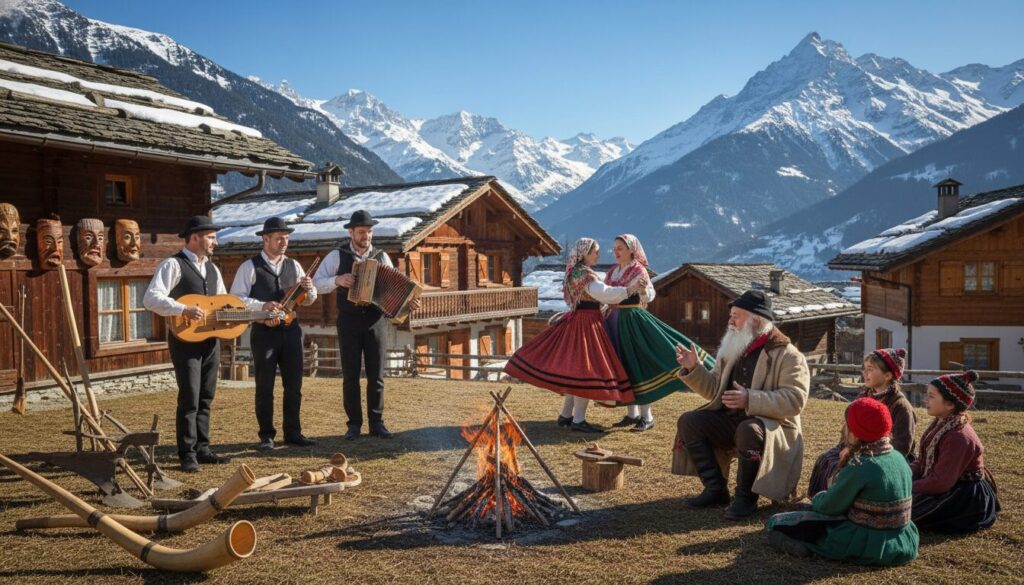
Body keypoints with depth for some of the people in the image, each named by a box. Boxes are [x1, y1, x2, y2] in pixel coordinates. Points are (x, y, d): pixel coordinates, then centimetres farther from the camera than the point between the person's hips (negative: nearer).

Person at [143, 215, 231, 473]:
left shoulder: (212, 269, 17)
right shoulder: (173, 265, -8)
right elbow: (151, 299, -19)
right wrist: (184, 309, -29)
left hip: (211, 340, 7)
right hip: (185, 339, -7)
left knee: (206, 398, 11)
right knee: (189, 398, -7)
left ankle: (202, 449, 19)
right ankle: (187, 455, 1)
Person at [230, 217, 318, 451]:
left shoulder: (293, 266, 11)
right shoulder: (250, 267, -3)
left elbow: (308, 300, 14)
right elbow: (235, 298, -9)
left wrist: (308, 289, -9)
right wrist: (262, 305, -22)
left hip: (291, 330, 4)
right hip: (264, 332, -4)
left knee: (294, 385, 6)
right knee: (265, 387, 2)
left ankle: (293, 432, 16)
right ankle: (266, 435, 12)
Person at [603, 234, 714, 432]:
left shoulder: (638, 270, -7)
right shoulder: (612, 272, 12)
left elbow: (648, 296, -19)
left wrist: (644, 289, -38)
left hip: (633, 320, -7)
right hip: (614, 321, 7)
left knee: (637, 365, -8)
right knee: (623, 368, 10)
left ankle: (646, 416, 0)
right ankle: (632, 414, 20)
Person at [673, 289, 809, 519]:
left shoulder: (787, 355, -11)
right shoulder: (733, 350, 11)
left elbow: (795, 400, -22)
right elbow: (713, 389, 14)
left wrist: (750, 399, -32)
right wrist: (693, 368, -4)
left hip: (771, 425, -7)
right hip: (730, 421, 7)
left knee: (749, 430, -39)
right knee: (688, 421, -8)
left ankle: (746, 497, -18)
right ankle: (715, 489, -3)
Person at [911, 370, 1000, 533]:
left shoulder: (958, 437, -28)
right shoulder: (940, 424, 2)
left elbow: (940, 483, -27)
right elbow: (922, 462, 8)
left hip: (967, 499, -9)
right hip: (951, 488, 9)